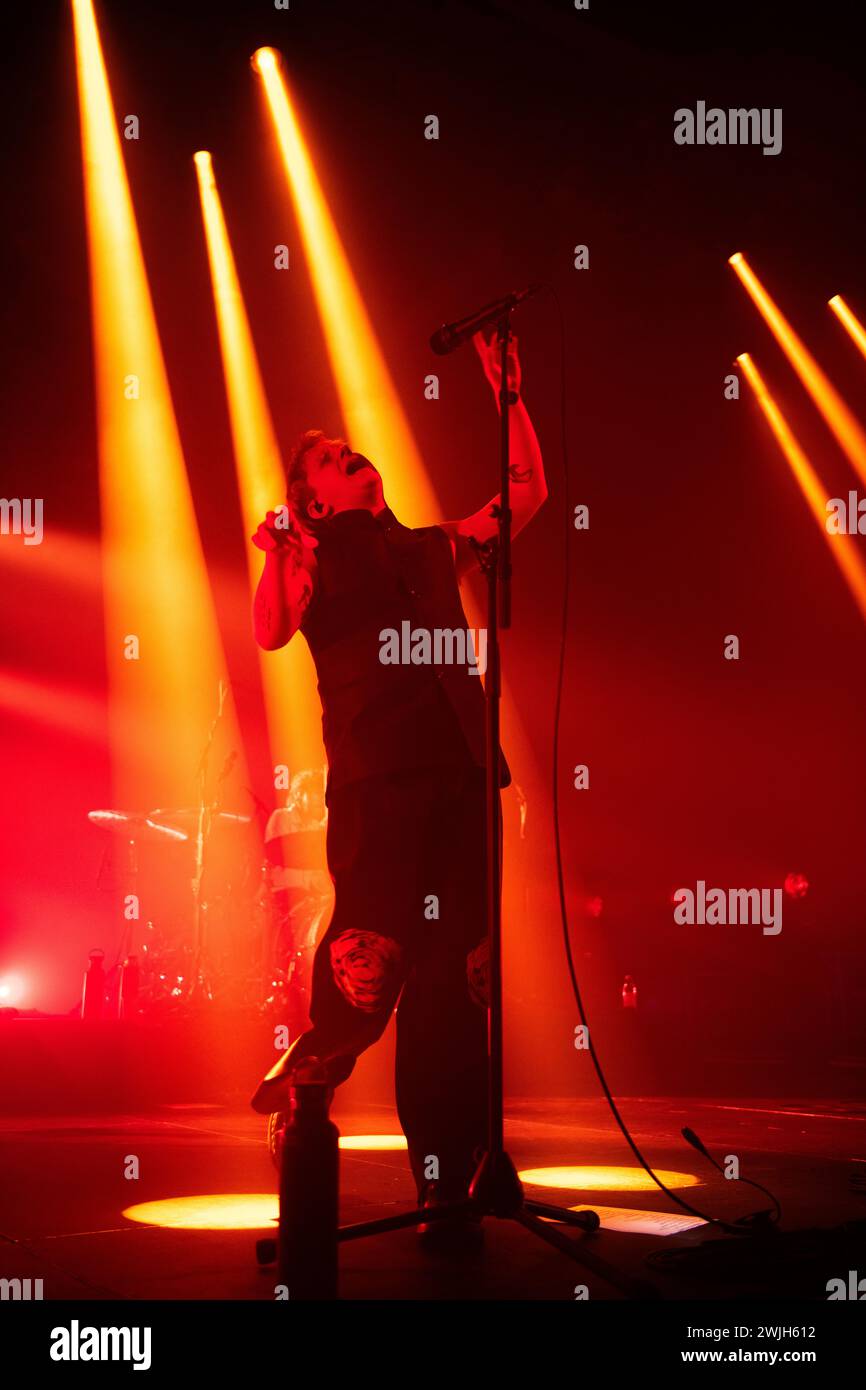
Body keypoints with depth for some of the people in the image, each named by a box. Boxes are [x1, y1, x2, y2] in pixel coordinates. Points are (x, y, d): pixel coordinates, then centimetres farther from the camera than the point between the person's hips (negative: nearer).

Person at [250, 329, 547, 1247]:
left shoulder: (431, 549, 26)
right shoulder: (312, 555, 16)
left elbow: (526, 494, 22)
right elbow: (272, 632, -2)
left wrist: (507, 392, 18)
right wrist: (275, 546, -15)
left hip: (460, 773, 3)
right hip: (375, 775, -3)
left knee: (451, 977, 0)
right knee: (372, 954, -18)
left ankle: (446, 1181, 8)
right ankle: (314, 1061, 15)